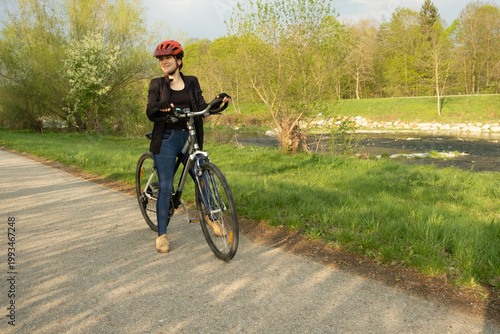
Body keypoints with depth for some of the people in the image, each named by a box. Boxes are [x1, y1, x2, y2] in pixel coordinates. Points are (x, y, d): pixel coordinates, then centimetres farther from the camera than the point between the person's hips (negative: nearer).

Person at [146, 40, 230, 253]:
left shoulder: (192, 83, 10)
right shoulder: (157, 85, 5)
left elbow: (202, 107, 2)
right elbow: (150, 114, -6)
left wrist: (219, 101, -17)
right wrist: (161, 107, -29)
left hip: (189, 138, 2)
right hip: (166, 139, -2)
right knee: (165, 187, -4)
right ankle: (162, 234, 7)